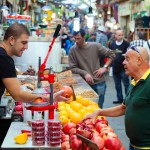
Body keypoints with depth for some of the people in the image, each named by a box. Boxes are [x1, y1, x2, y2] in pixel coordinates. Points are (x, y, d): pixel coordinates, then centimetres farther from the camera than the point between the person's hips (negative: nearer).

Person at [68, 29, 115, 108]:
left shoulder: (95, 46, -5)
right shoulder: (73, 50, -5)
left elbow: (111, 54, 4)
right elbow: (72, 68, -4)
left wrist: (105, 67, -7)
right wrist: (85, 73, -17)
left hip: (99, 82, 0)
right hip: (85, 84, 0)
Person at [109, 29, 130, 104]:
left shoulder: (126, 44, -6)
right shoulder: (112, 44, 6)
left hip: (123, 68, -4)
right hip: (115, 68, 5)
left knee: (126, 84, -1)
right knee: (117, 85, 12)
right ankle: (120, 99, 22)